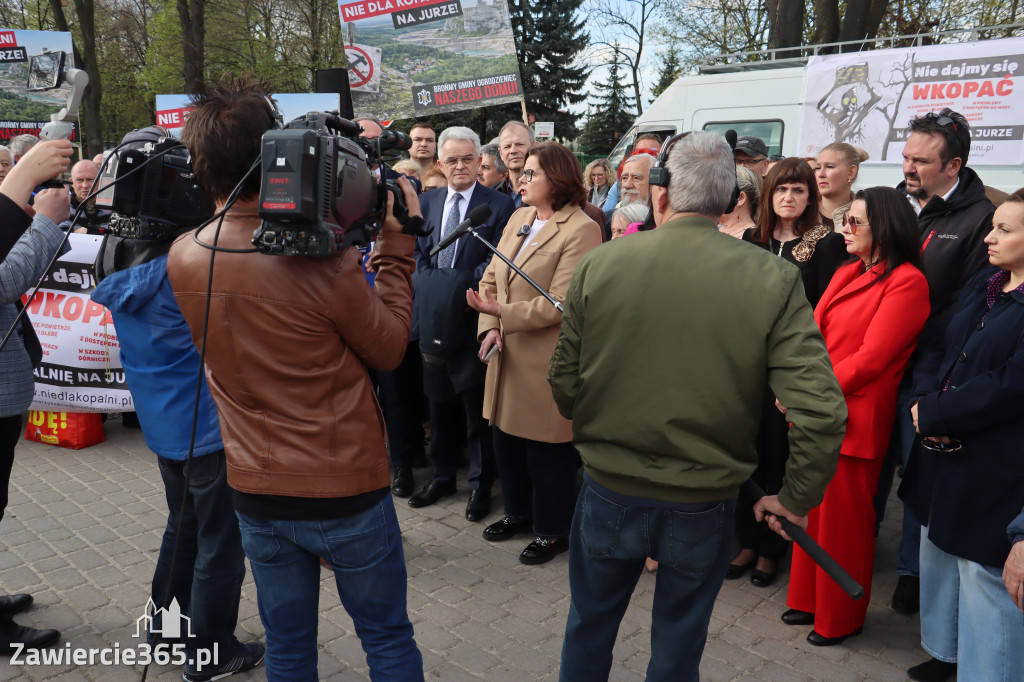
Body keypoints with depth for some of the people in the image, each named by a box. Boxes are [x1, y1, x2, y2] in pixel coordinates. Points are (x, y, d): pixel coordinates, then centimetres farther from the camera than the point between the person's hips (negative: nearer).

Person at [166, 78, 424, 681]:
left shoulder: (184, 258, -7)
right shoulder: (324, 260, -25)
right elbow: (390, 349, -10)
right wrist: (397, 248, -5)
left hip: (257, 497, 5)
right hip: (347, 493, -4)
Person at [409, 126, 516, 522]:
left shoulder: (499, 205, -4)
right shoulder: (426, 203, 12)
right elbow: (419, 255, 10)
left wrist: (466, 294, -16)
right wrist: (431, 294, -4)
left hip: (473, 319, -5)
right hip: (434, 318, 5)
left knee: (476, 405, 5)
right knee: (439, 401, 15)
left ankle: (480, 485, 19)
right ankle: (442, 476, 31)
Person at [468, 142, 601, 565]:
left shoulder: (581, 230, -14)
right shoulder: (518, 218, 11)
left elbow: (559, 304, -20)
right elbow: (491, 279, 10)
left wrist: (503, 313, -21)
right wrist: (489, 326, -5)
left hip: (546, 362, -7)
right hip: (507, 355, 8)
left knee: (547, 451, 6)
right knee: (507, 440, 19)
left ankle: (552, 530, 27)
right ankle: (519, 513, 40)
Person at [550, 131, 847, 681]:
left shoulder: (598, 265, -13)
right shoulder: (774, 279, -13)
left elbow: (564, 388, -6)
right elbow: (823, 412, -18)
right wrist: (796, 497, -2)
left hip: (608, 494, 0)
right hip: (704, 507, 0)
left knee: (589, 627, 26)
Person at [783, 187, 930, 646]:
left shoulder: (906, 281, -11)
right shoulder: (846, 274, 14)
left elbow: (871, 358, -17)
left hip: (853, 418, -7)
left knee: (844, 519, 6)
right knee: (812, 509, 17)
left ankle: (840, 619, 25)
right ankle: (808, 599, 34)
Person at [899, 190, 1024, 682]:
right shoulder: (980, 286, 8)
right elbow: (936, 347, 9)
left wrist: (934, 415, -15)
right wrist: (926, 400, -8)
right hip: (944, 453, 9)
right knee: (938, 551, 21)